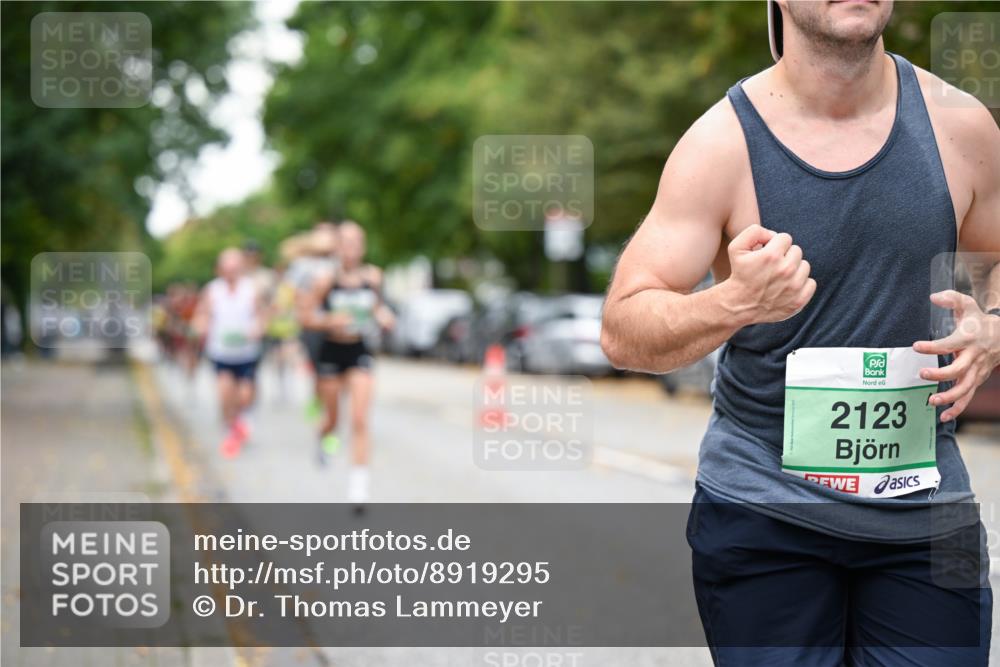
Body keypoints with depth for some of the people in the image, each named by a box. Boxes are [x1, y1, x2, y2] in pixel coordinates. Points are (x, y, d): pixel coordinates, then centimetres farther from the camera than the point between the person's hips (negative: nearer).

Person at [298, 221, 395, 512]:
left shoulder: (372, 276, -3)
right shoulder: (326, 281, -11)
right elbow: (304, 316, -6)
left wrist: (383, 315, -4)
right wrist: (329, 321, -23)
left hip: (360, 352, 1)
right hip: (331, 352, -1)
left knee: (360, 420, -12)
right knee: (332, 419, 15)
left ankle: (358, 483, -11)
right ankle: (323, 438, 53)